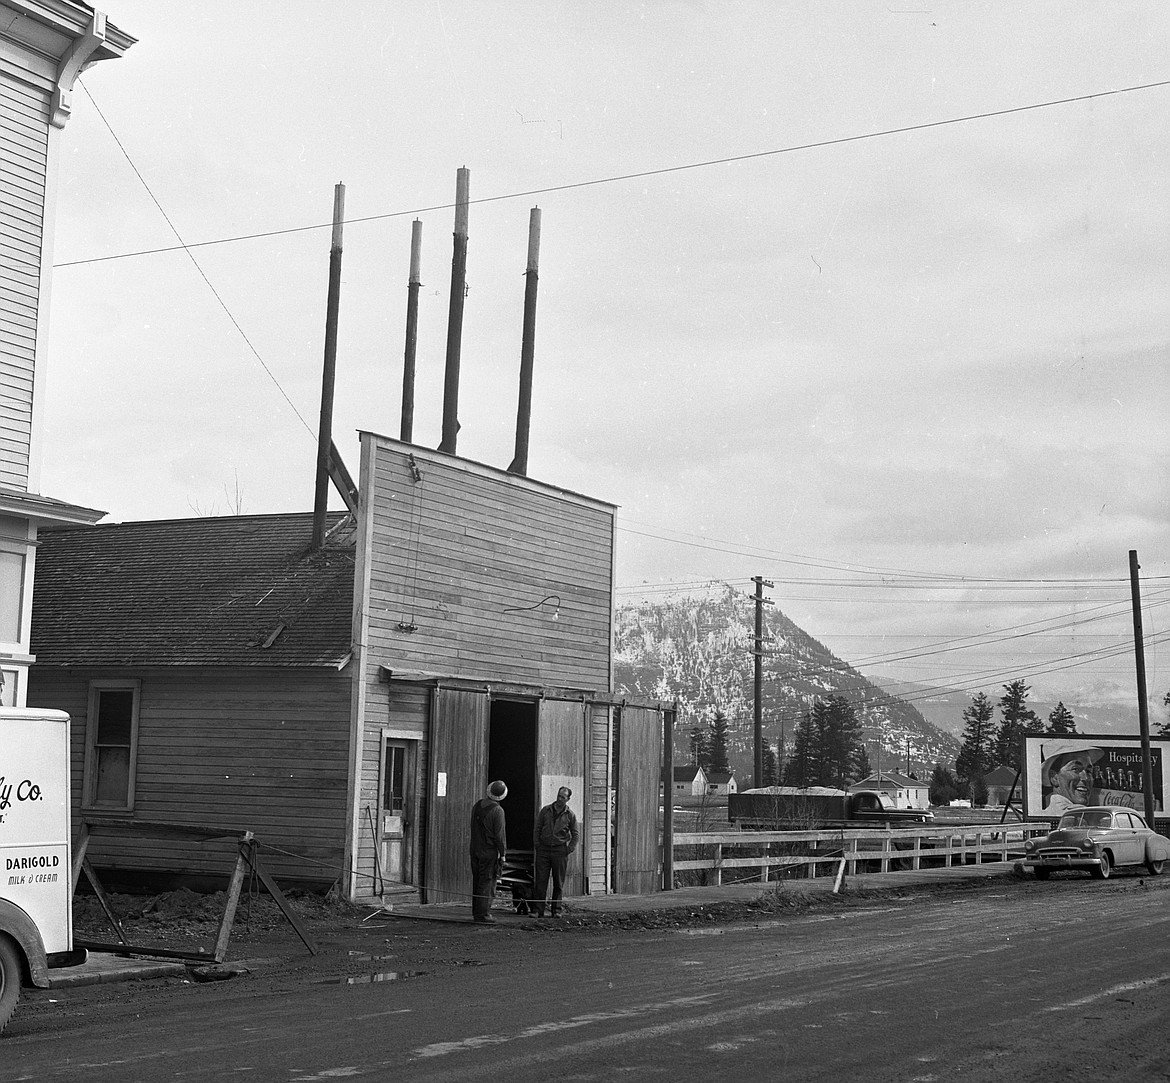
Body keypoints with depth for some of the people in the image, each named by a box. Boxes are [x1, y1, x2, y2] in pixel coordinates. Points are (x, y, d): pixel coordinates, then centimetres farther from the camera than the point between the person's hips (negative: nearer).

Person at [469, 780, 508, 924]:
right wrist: (503, 853, -8)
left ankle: (476, 912, 19)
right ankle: (484, 914, -4)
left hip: (475, 849, 7)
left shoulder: (476, 805, 6)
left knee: (477, 881, 14)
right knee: (487, 882, -3)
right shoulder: (497, 810, -16)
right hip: (489, 851, -7)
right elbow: (500, 834, -15)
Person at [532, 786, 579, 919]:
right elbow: (537, 829, 10)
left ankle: (556, 910, 10)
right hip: (543, 849, 1)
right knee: (540, 881, -3)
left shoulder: (570, 814, 3)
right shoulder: (546, 810, 6)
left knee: (558, 883, 2)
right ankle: (539, 910, 0)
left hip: (560, 850, -1)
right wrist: (536, 845, 2)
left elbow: (576, 834, 10)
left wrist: (570, 849, -1)